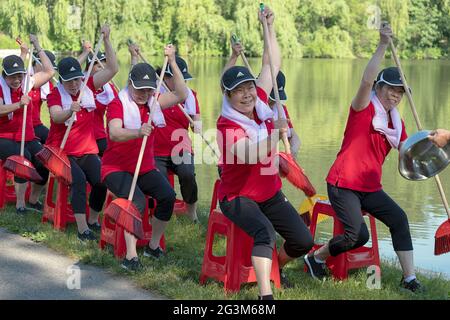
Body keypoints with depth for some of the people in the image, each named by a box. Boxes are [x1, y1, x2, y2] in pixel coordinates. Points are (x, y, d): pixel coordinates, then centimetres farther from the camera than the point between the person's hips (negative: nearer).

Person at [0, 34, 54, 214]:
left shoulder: (27, 84, 8)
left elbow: (49, 72, 8)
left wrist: (38, 48, 6)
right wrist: (19, 104, -34)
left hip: (27, 138, 4)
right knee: (24, 158, -31)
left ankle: (33, 200, 4)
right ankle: (20, 204, -20)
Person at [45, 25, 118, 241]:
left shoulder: (88, 88, 4)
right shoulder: (55, 94, -6)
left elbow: (112, 69, -2)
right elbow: (56, 116, -27)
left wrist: (106, 40, -10)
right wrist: (70, 111, -49)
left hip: (87, 151, 3)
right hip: (62, 152, -3)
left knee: (101, 180, -21)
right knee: (78, 179, -30)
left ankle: (93, 220, 2)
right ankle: (82, 228, -29)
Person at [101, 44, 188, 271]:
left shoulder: (153, 102, 7)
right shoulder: (118, 104, -13)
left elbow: (181, 95, -3)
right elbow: (114, 133, -31)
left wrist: (172, 62, -9)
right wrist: (138, 133, -51)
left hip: (145, 168, 6)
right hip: (116, 168, -6)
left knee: (168, 196, -19)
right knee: (137, 202, -31)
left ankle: (153, 247, 0)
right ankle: (131, 257, -27)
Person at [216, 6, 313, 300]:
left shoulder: (260, 104, -5)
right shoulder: (227, 125, -23)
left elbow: (272, 65, 4)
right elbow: (257, 156, -39)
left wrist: (270, 27, 1)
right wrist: (274, 135, -54)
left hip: (271, 194, 7)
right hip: (238, 196, -7)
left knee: (303, 241, 0)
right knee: (265, 231, -35)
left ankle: (274, 267, 32)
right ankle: (266, 296, -42)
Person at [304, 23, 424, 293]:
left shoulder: (397, 123, 12)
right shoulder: (363, 109, -8)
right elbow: (367, 80, -27)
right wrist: (383, 45, -34)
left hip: (371, 188, 7)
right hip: (343, 185, -7)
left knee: (399, 218, -13)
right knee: (358, 235, -17)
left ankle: (410, 278, -9)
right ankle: (316, 258, 10)